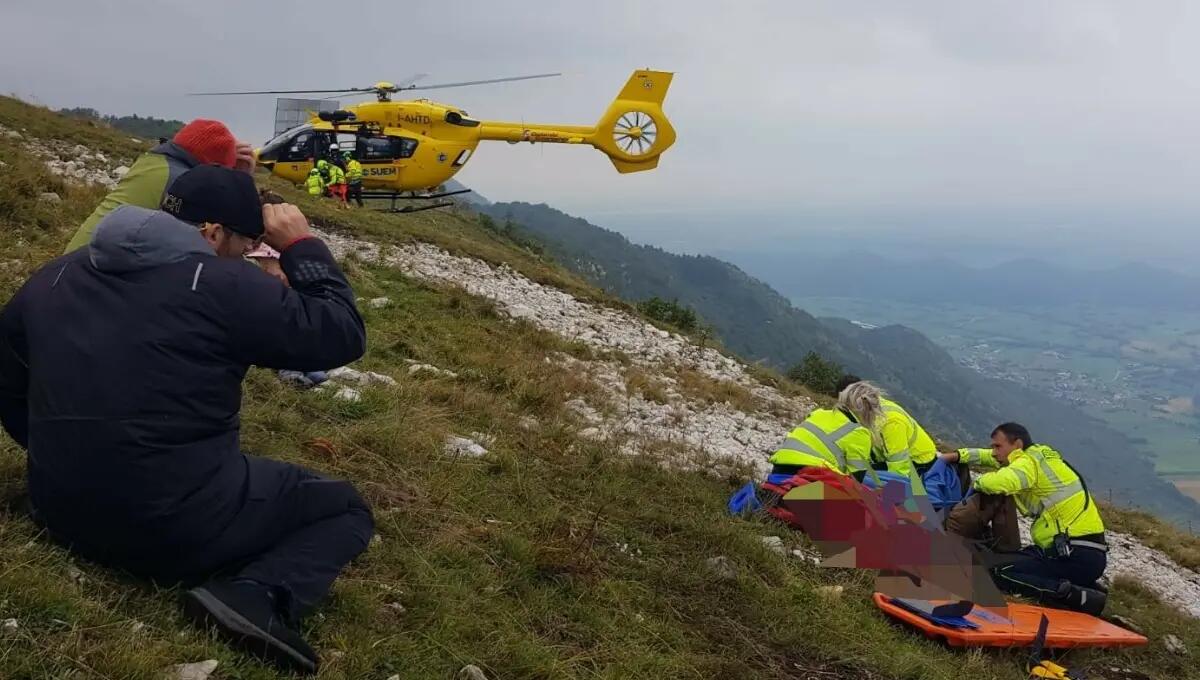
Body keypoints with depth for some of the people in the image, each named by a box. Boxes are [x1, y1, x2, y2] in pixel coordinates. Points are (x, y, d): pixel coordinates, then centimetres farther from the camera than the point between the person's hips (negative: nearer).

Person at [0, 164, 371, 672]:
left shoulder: (55, 277, 6)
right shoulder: (223, 284, -15)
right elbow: (342, 337, -8)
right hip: (182, 524, -8)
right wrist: (301, 244, 1)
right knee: (346, 509, 11)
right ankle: (257, 595, -14)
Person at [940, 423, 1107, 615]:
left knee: (1002, 574, -15)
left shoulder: (1030, 462, -10)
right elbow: (991, 457, 33)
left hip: (1079, 555, -10)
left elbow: (1000, 482, -31)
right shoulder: (1036, 456, 17)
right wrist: (958, 455, 21)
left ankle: (1081, 597, -21)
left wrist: (977, 483, -9)